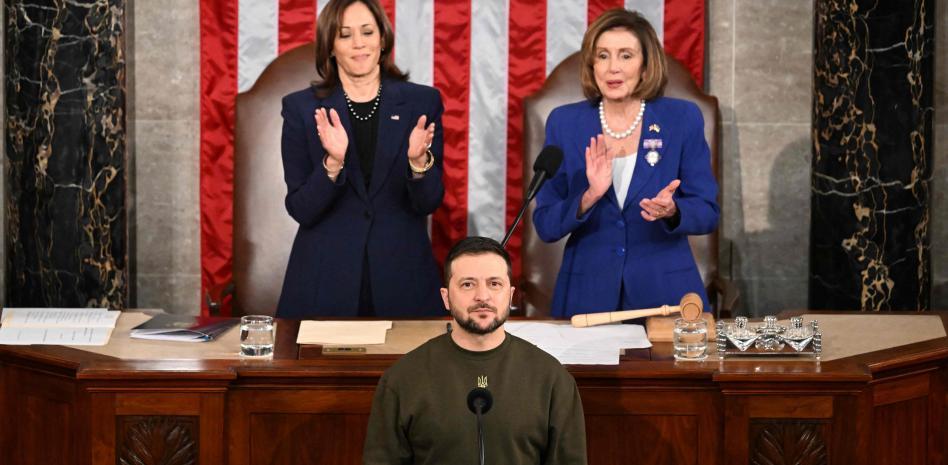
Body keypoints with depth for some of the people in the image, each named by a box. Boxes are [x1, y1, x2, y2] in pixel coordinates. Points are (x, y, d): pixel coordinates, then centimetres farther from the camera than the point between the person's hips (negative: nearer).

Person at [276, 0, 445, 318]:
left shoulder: (422, 102, 1)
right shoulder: (301, 107, -1)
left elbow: (429, 202, -2)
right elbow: (300, 209, -5)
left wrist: (419, 160, -21)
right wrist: (333, 162, -21)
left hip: (403, 277, 1)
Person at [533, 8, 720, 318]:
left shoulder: (683, 119, -2)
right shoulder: (564, 122, -1)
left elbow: (708, 213, -1)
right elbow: (545, 225, -3)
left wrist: (672, 211, -22)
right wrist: (589, 198, -20)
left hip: (665, 292, 0)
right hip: (587, 295, 1)